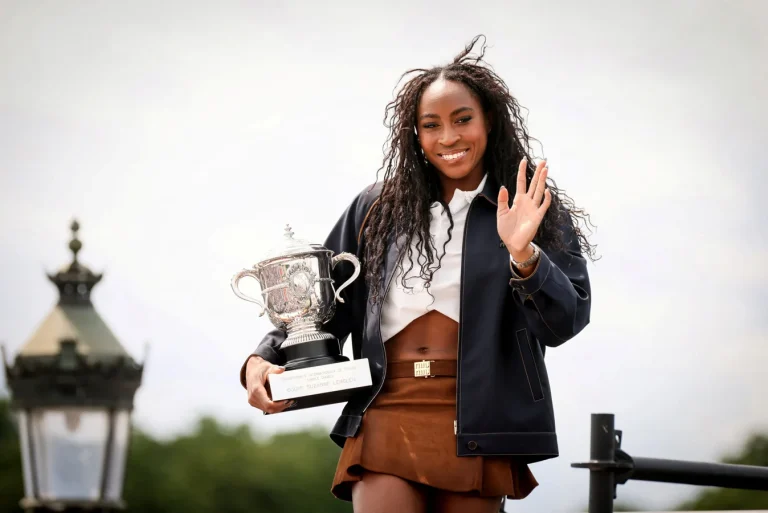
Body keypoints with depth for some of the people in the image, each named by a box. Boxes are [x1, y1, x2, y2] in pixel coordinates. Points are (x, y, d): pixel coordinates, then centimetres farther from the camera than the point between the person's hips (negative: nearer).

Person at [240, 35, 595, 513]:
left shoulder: (540, 215, 6)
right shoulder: (377, 209, 13)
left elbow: (564, 322, -3)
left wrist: (523, 255, -20)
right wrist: (263, 360, -2)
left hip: (476, 431, -1)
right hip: (386, 417, 1)